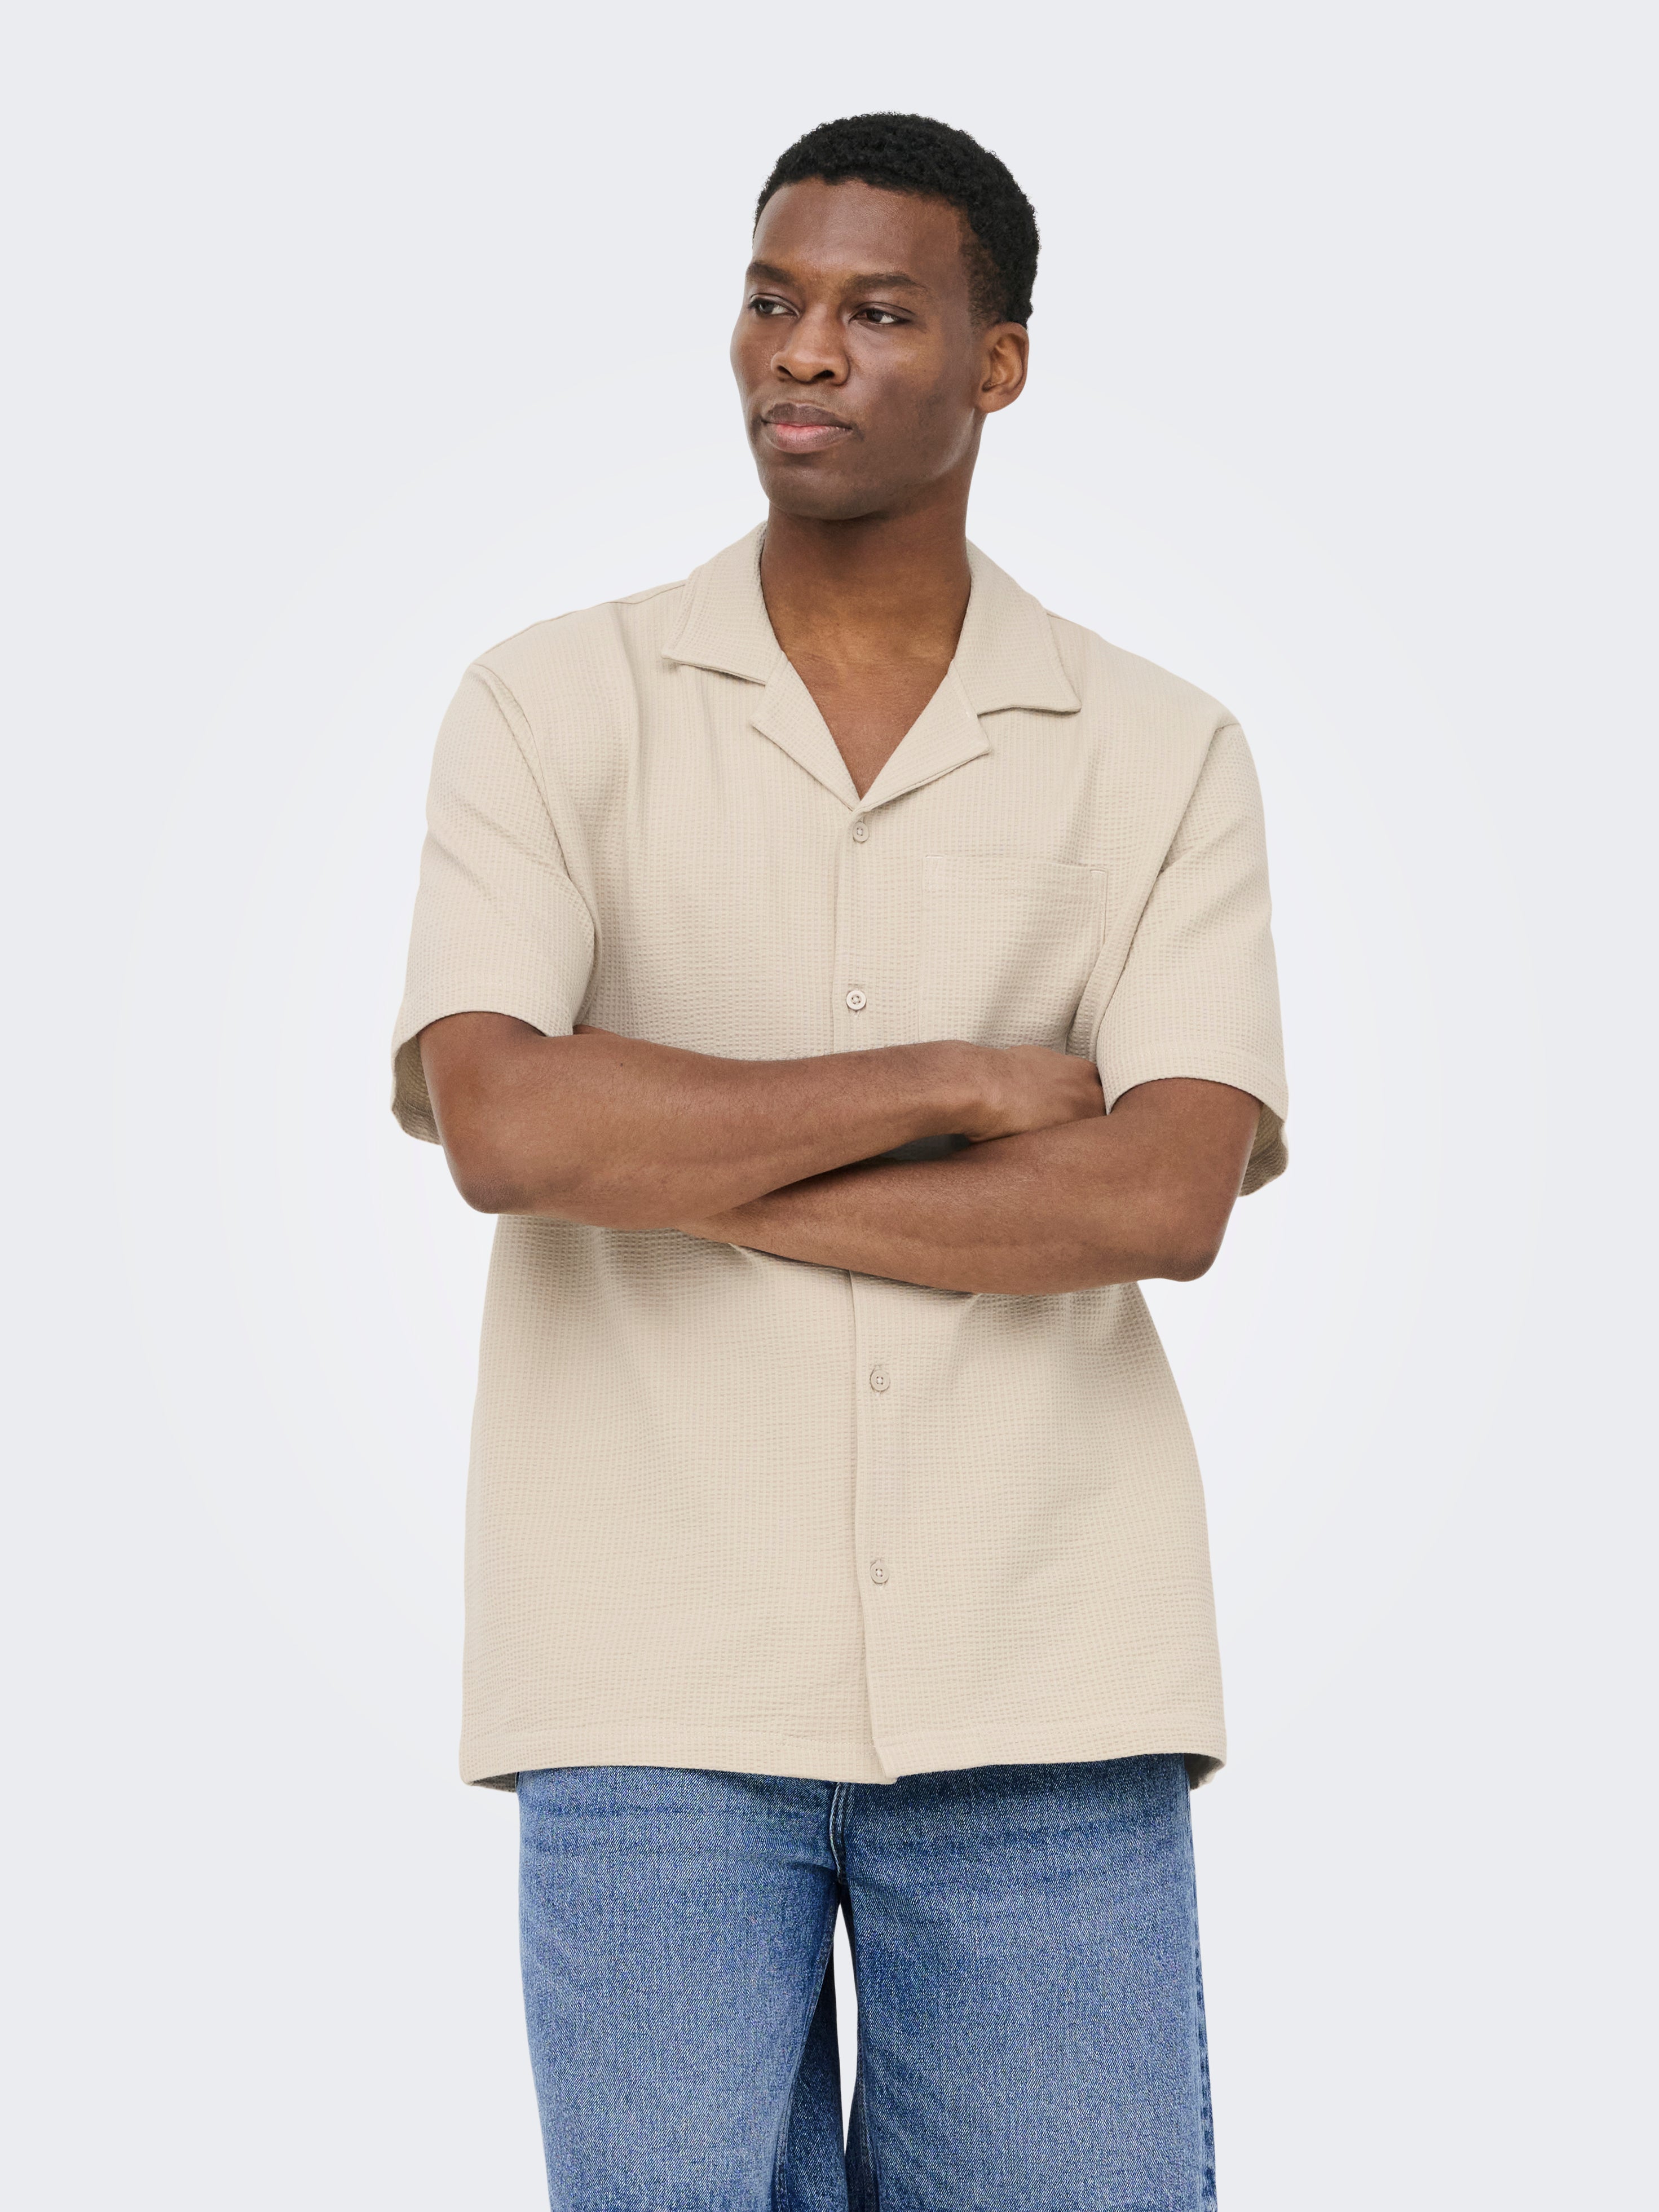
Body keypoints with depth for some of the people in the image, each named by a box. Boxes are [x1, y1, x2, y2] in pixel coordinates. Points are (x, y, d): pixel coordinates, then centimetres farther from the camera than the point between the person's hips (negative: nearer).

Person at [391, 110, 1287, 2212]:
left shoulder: (1165, 755, 6)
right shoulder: (549, 710, 3)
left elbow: (1167, 1192, -8)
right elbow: (501, 1124, -12)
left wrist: (680, 1164, -9)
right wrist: (960, 1083, -8)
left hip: (1043, 1688, 1)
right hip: (659, 1691, -1)